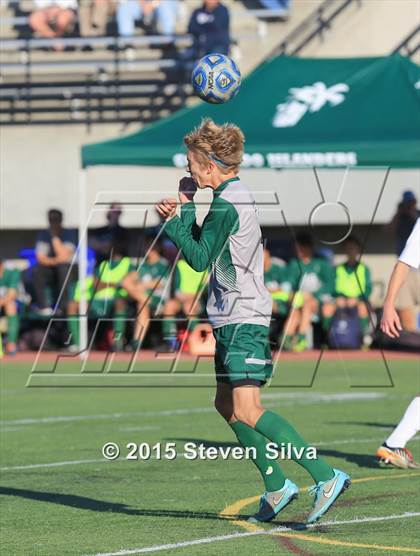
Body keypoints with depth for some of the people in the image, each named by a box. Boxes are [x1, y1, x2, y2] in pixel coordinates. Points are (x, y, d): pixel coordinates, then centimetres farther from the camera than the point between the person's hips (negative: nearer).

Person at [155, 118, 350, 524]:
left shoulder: (227, 204, -15)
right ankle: (276, 485, 21)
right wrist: (183, 214, 10)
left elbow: (199, 258, -15)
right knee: (226, 404, 16)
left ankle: (326, 477, -22)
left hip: (243, 319, -11)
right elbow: (205, 246, 22)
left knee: (247, 410, -18)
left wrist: (173, 222, -4)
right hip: (232, 319, 11)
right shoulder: (235, 196, 16)